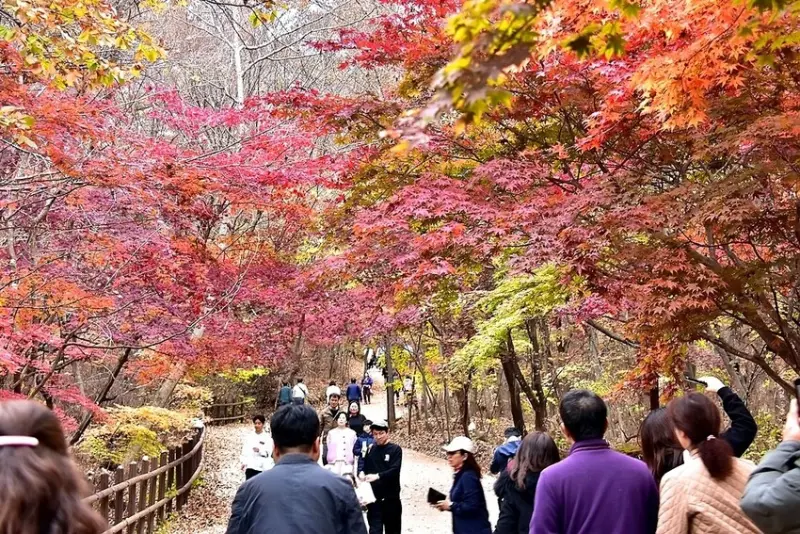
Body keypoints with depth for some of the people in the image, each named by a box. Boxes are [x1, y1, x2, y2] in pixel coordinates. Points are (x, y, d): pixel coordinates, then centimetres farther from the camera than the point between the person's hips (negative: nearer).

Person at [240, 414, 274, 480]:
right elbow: (245, 450, 6)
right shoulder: (249, 436, 6)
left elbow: (269, 452, -9)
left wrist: (259, 450, -25)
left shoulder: (267, 437, -2)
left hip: (263, 467, -1)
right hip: (250, 466, 2)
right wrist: (244, 462, -2)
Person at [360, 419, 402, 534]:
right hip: (373, 496, 2)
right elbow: (362, 465, 7)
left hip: (391, 497, -2)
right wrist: (361, 473, -16)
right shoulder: (370, 449, 6)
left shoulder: (395, 449, -4)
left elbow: (395, 470, -16)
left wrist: (378, 476, -29)